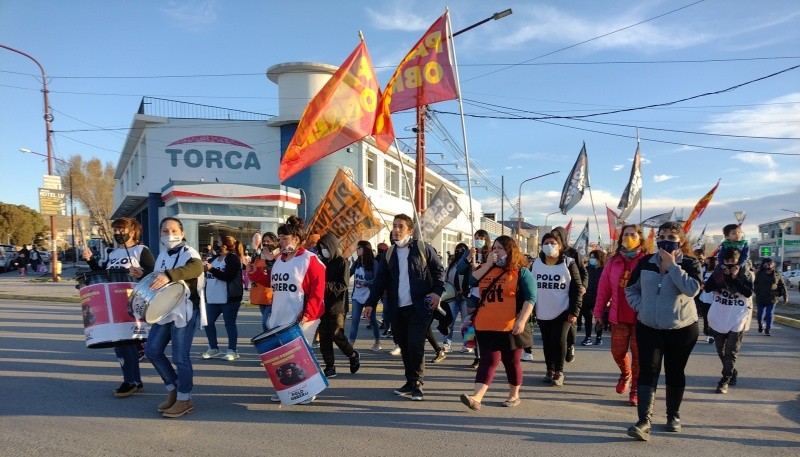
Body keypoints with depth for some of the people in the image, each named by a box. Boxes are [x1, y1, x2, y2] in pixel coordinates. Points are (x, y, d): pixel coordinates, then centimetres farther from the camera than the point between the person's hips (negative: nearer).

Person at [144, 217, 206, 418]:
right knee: (152, 350, 9)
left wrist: (168, 275, -50)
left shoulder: (188, 253, -13)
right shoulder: (162, 254, 13)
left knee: (180, 357, -4)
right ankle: (173, 389, 26)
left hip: (185, 311, -8)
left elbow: (197, 267, -38)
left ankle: (184, 400, 11)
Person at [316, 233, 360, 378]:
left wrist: (325, 285, -25)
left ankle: (354, 356, 22)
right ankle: (330, 367, 14)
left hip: (337, 306, -6)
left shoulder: (342, 262, -6)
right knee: (324, 336, 5)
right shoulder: (322, 262, 11)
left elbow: (343, 285, -13)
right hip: (323, 304, 6)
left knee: (336, 335, -4)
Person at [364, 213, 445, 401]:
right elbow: (380, 281, 9)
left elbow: (439, 270, 4)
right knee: (404, 347, 10)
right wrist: (371, 302, 0)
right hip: (397, 309, 5)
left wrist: (437, 291, -9)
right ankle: (410, 382, 22)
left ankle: (417, 384, 5)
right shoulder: (389, 254, 12)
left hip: (419, 307, -4)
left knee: (415, 345, -9)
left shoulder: (423, 248, 0)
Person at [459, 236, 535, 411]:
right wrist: (487, 264, -4)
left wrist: (522, 320, -19)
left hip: (511, 328, -3)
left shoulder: (522, 272, -1)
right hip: (486, 327, 3)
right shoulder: (487, 270, 14)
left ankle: (514, 395, 28)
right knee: (488, 361, -3)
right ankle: (476, 398, -12)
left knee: (511, 362, 11)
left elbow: (530, 298, -8)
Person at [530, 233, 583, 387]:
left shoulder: (568, 263, -5)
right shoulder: (536, 264, 5)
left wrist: (574, 311, -11)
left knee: (559, 340, -7)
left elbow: (577, 288, -5)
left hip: (563, 312, -3)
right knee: (547, 342, 10)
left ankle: (559, 372, 9)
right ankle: (550, 370, 25)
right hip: (542, 312, 3)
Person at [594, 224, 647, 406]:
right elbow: (603, 288, 5)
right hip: (618, 315, 3)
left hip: (641, 316, -3)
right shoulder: (613, 262, 3)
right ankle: (625, 375, 41)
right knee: (617, 350, 11)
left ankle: (635, 391, 16)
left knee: (638, 354, 3)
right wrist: (598, 311, 5)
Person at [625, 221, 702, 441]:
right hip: (648, 328, 1)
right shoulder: (645, 262, 3)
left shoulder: (690, 263, -5)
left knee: (675, 372, 12)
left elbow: (692, 289, -23)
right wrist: (640, 306, -2)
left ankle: (673, 415, 31)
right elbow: (631, 288, 13)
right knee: (648, 371, -7)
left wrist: (672, 265, -20)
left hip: (682, 329, -1)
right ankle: (644, 422, -12)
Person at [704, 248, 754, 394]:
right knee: (721, 350, 13)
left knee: (731, 351, -6)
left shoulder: (745, 273, -4)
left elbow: (749, 293, -14)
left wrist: (735, 278, -20)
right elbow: (707, 288, -6)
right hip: (719, 316, 4)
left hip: (738, 317, -3)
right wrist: (722, 277, -16)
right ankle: (732, 373, 33)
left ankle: (725, 381, -3)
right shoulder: (718, 271, 2)